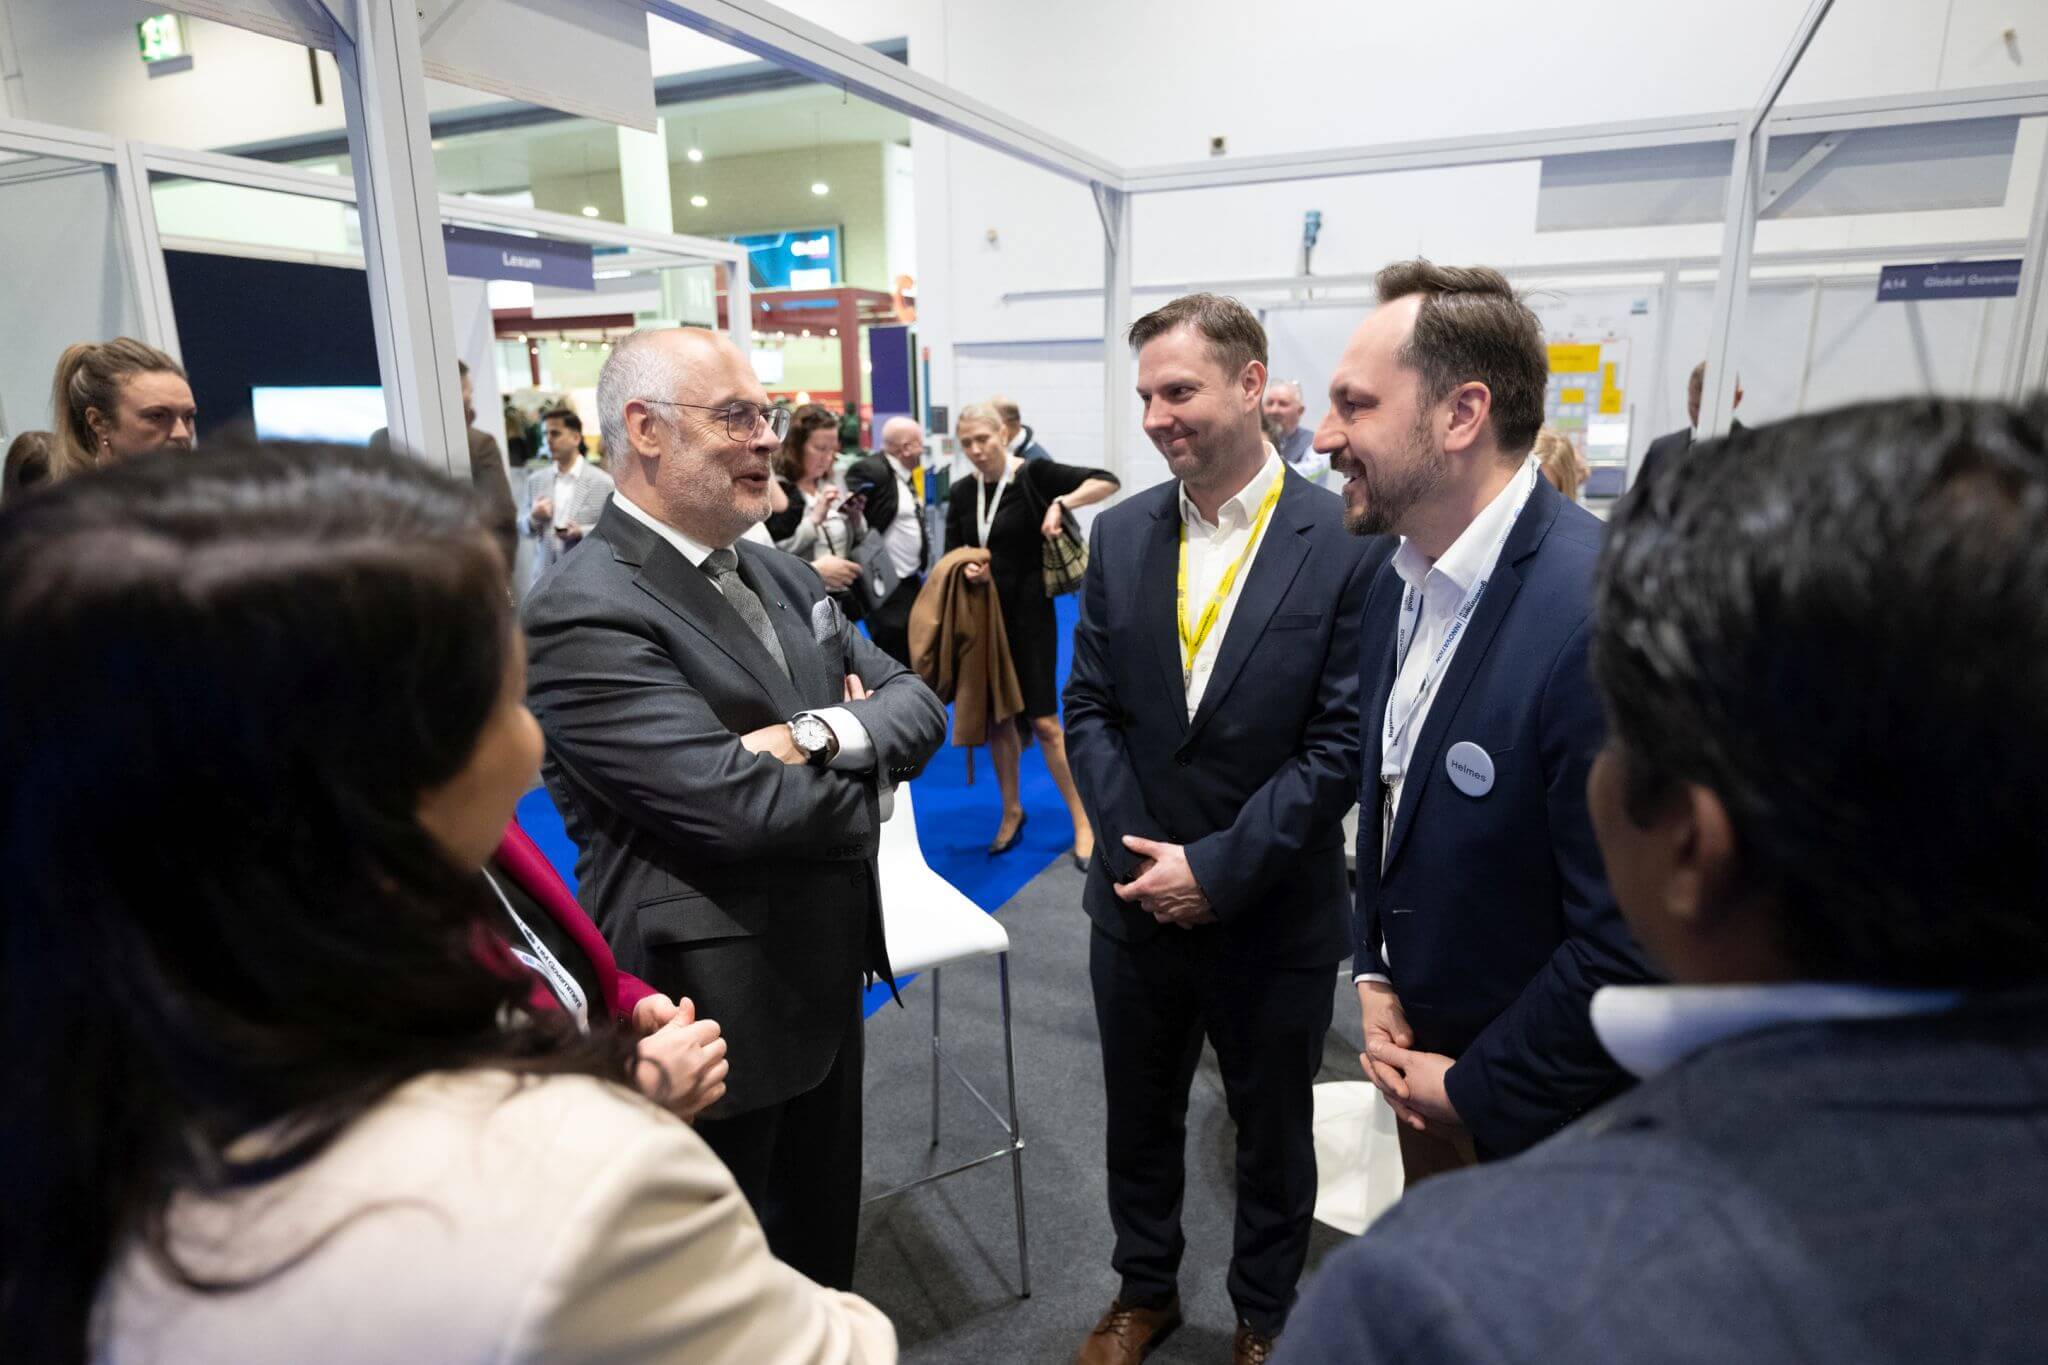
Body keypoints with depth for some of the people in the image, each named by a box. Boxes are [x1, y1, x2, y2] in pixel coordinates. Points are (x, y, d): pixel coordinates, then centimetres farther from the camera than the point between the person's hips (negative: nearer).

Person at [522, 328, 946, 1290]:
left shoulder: (779, 575, 5)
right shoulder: (586, 613, -22)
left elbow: (918, 705, 1)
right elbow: (745, 806, -30)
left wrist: (826, 735, -21)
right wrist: (868, 766, -11)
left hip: (826, 977, 8)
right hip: (715, 1019, -7)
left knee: (824, 1230, 28)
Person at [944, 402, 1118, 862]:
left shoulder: (1033, 475, -9)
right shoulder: (961, 494, 6)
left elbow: (1106, 481, -16)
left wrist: (1061, 503, -30)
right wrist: (966, 570, -14)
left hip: (1029, 613, -5)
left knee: (1044, 721, -4)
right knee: (996, 718, 11)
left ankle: (1082, 821, 8)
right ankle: (1011, 812, 28)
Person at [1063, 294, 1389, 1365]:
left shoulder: (1349, 544, -14)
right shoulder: (1121, 534, -1)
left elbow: (1343, 742, -15)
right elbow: (1088, 706, 1)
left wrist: (1218, 868, -17)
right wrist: (1140, 849, -10)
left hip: (1275, 916, -3)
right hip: (1139, 901, 4)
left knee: (1273, 1135, 20)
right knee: (1139, 1117, 22)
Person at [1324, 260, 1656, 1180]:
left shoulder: (1600, 614, -30)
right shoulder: (1400, 584, -3)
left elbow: (1629, 946, -27)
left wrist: (1476, 1091, -15)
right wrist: (1373, 973, 1)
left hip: (1537, 1116, -7)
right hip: (1422, 1043, 7)